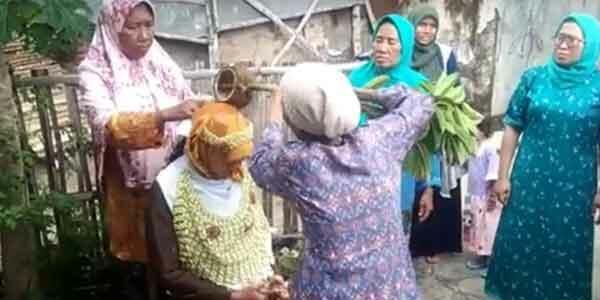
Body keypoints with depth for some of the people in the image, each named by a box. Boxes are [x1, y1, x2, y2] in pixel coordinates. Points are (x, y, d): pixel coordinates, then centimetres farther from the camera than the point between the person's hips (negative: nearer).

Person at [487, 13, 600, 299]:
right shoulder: (534, 78, 0)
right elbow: (512, 128, 2)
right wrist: (502, 176, -1)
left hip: (575, 187, -1)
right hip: (530, 180, 1)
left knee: (566, 249, 10)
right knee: (518, 243, 9)